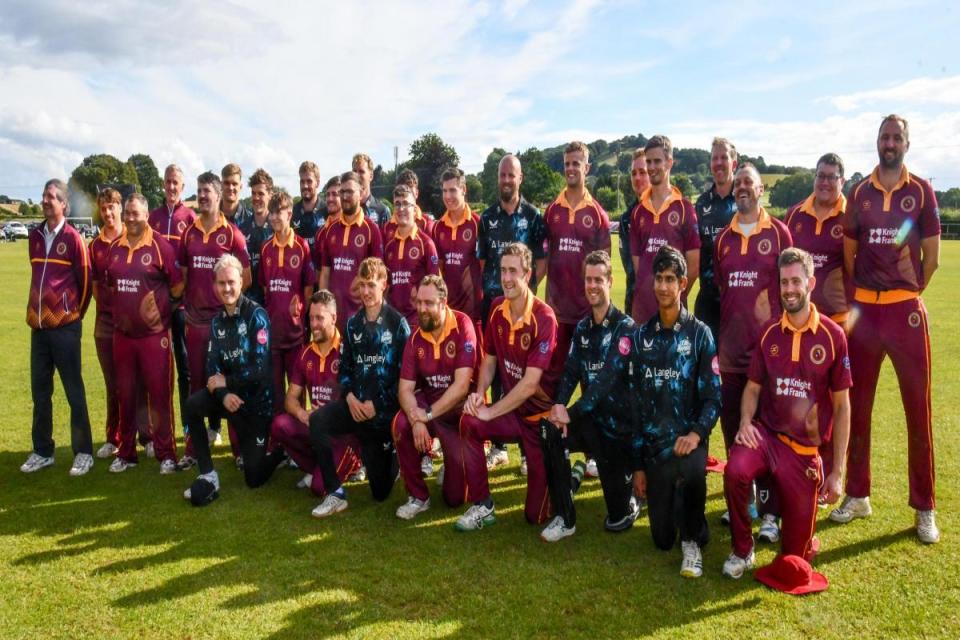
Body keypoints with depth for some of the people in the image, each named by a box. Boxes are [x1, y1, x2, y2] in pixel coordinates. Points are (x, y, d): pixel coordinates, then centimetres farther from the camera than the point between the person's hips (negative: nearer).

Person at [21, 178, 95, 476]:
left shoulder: (73, 238, -8)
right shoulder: (35, 236, 10)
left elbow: (86, 281, -3)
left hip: (65, 326, -6)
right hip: (38, 325, 6)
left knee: (74, 391, 1)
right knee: (39, 390, 11)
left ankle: (84, 452, 10)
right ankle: (42, 451, 23)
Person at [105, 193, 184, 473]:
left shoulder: (160, 245, -8)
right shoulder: (114, 248, 8)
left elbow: (178, 284, -6)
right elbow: (109, 285, 19)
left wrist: (164, 308, 0)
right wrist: (119, 310, 14)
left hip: (154, 334, -5)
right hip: (122, 333, 5)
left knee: (159, 395, 0)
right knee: (126, 395, 12)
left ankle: (166, 454, 10)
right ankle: (126, 452, 24)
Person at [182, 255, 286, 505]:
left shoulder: (256, 315, -15)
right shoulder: (217, 320, 4)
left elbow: (260, 369, -21)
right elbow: (212, 365, -3)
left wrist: (225, 383, -14)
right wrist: (223, 394, -22)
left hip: (257, 400, -5)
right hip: (229, 395, 5)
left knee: (254, 478, -2)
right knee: (193, 405, -27)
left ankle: (281, 450, 31)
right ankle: (207, 476, -13)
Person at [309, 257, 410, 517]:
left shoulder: (398, 323, -6)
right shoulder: (353, 323, 9)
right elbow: (344, 367, 10)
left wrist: (376, 404, -15)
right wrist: (350, 397, -9)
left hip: (385, 410, -4)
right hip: (357, 405, 4)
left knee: (381, 492, 2)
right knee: (317, 420, -29)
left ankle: (392, 454, 38)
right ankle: (336, 494, -17)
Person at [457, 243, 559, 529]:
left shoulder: (544, 318, -20)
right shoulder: (497, 308, 0)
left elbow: (530, 383, -23)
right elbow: (489, 360, 10)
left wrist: (491, 412, -18)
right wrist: (479, 394, -8)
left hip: (541, 414, -5)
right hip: (512, 407, 5)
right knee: (468, 423, -26)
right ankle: (483, 506, -9)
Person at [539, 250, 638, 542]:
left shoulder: (625, 327, -13)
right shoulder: (582, 327, 8)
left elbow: (609, 380, -22)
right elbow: (570, 371, 1)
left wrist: (571, 413, -26)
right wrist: (558, 405, -19)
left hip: (619, 421, -5)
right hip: (590, 417, 5)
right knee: (549, 431, -25)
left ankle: (628, 507, 35)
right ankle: (565, 518, -12)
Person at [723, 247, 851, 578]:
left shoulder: (833, 335, -5)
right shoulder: (769, 333, 2)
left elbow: (841, 406, -1)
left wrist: (838, 472, -3)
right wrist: (745, 422, -12)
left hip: (804, 448, -1)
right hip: (765, 432, 1)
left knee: (796, 554, 2)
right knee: (735, 470, -34)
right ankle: (742, 550, -7)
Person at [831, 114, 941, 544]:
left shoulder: (922, 192, 2)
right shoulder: (860, 193, 8)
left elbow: (932, 257, 3)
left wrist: (908, 294, 6)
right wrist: (860, 298, 5)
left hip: (906, 310, -2)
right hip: (864, 310, 2)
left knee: (918, 410, 2)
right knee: (857, 407, 8)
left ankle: (924, 508, 13)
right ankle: (857, 495, 21)